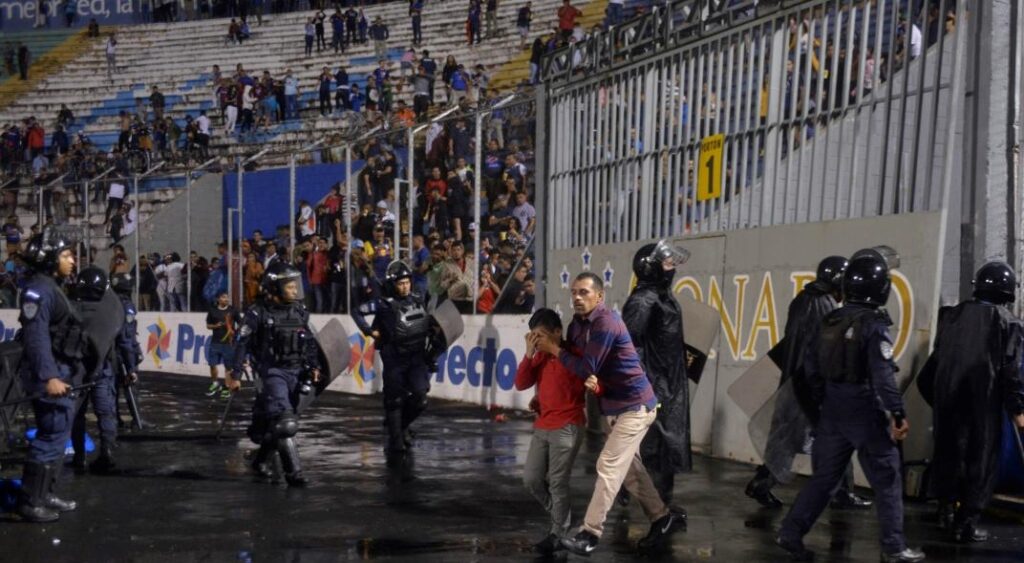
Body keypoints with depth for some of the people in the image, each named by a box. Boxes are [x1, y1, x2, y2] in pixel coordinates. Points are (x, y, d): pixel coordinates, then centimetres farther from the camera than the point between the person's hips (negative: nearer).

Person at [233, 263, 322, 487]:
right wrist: (236, 373, -8)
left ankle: (262, 460, 33)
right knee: (284, 423, -16)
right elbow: (243, 343, -6)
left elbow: (310, 341, 16)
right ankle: (293, 472, -15)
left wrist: (314, 366, 7)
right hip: (272, 371, -6)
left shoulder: (300, 311, 9)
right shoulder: (258, 313, -9)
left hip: (296, 372, 6)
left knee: (273, 424, 14)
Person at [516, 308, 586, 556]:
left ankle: (557, 534, 8)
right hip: (542, 427, 7)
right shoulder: (540, 356, 10)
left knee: (557, 482, -3)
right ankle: (561, 514, 27)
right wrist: (529, 353, -8)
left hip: (567, 428, -7)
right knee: (531, 479, 8)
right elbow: (520, 384, 1)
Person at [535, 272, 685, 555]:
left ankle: (590, 534, -13)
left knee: (608, 466, -13)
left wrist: (553, 349, -11)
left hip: (634, 405, -10)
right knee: (629, 466, 16)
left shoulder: (606, 324, -23)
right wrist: (590, 379, -17)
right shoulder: (578, 322, 4)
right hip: (614, 405, 10)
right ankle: (662, 517, 31)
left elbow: (586, 368, -23)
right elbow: (577, 358, 6)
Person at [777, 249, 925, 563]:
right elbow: (882, 374, -21)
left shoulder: (830, 321, 7)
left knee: (825, 476, 13)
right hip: (865, 413, -6)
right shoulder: (874, 324, -14)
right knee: (887, 480, 5)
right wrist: (897, 413, -19)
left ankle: (791, 533, 9)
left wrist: (819, 402, 24)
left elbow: (810, 364, 13)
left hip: (832, 411, 7)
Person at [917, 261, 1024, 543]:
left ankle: (946, 506, 24)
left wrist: (935, 396, 21)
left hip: (947, 398, 4)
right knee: (980, 459, 3)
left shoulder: (952, 315, 8)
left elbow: (936, 359, 11)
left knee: (948, 453, 17)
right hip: (983, 403, -4)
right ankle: (966, 523, 2)